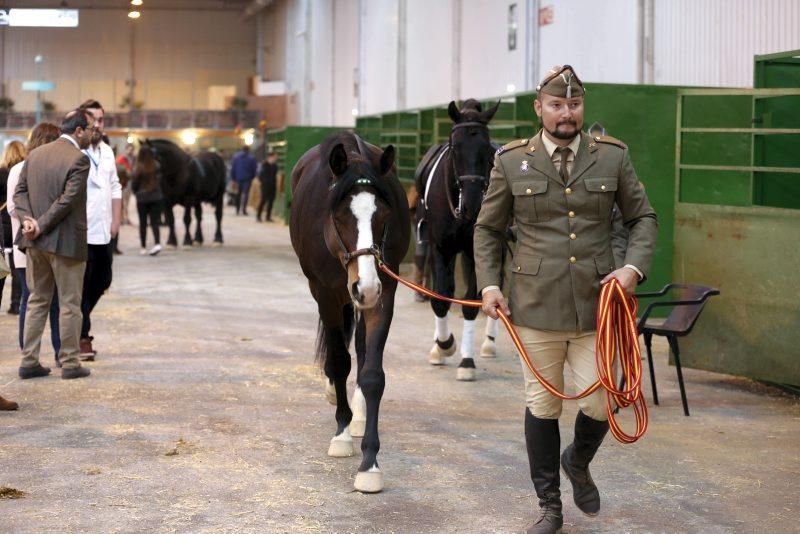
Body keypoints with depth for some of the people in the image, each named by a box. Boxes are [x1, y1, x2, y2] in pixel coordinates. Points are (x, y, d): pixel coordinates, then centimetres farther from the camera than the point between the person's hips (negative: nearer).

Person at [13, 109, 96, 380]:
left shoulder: (35, 154, 8)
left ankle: (29, 361, 15)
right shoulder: (79, 159, -14)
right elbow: (67, 200, -19)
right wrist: (41, 226, -13)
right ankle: (70, 363, 8)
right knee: (69, 305, 4)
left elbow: (20, 191, 4)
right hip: (66, 242, -6)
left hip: (36, 242, 6)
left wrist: (28, 219, -7)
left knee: (37, 301, 15)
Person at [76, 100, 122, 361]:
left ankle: (78, 325, 32)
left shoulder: (107, 151, 14)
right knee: (81, 287, -1)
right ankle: (82, 337, 7)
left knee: (102, 282, 14)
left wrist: (115, 220, 12)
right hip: (81, 233, -8)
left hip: (104, 232, 8)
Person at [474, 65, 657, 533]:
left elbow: (643, 217, 10)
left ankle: (578, 463, 35)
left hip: (596, 302, 1)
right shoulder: (512, 161, 2)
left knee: (600, 402, 0)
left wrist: (635, 266, -6)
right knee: (543, 405, 8)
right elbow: (488, 229, 10)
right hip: (537, 303, 0)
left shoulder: (612, 156, 3)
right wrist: (489, 284, -1)